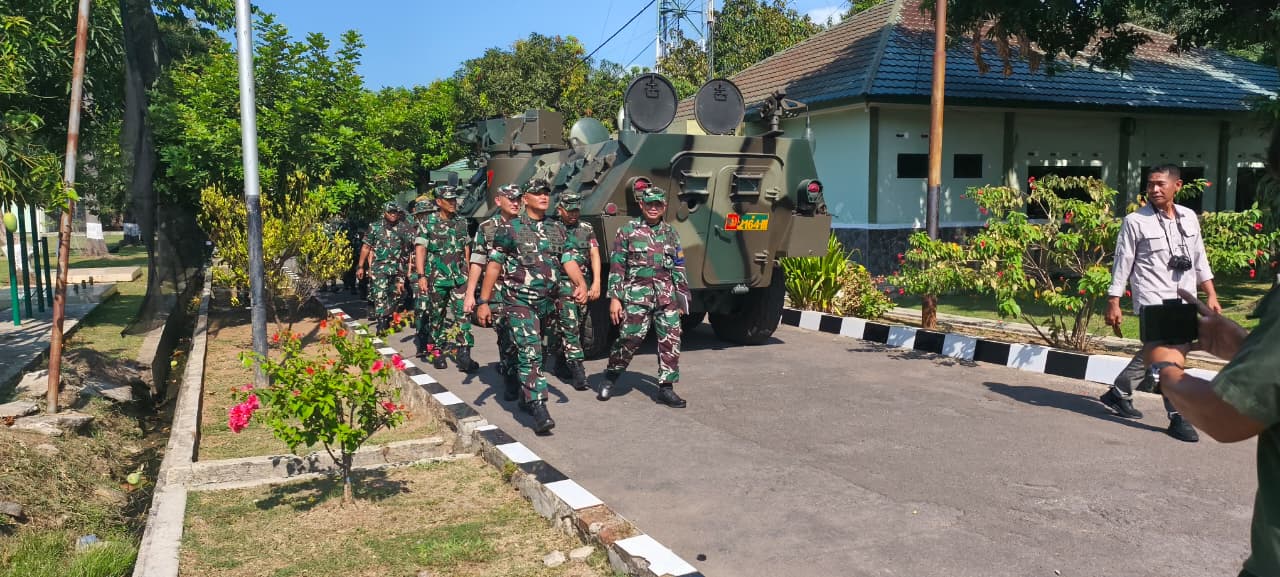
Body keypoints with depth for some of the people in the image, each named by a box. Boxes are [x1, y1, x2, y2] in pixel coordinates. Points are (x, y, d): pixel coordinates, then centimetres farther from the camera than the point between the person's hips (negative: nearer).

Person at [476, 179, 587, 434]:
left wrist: (581, 283, -19)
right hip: (519, 299, -5)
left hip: (547, 301, 5)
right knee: (530, 352, -14)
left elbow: (569, 260, 2)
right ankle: (538, 410, -18)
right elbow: (494, 265, -1)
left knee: (531, 351, 16)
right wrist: (483, 301, -5)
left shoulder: (558, 229, 10)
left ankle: (526, 396, 32)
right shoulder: (510, 229, -2)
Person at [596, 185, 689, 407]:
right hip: (636, 295, -4)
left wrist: (682, 297, 13)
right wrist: (615, 297, -7)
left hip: (667, 296, 4)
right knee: (630, 337, -8)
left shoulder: (671, 234, 13)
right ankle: (610, 378, 15)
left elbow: (679, 269, 17)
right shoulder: (627, 231, 2)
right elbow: (616, 266, -1)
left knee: (671, 339, -1)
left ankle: (666, 387, 9)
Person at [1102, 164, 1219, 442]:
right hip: (1153, 300, -5)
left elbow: (1199, 259, 16)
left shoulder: (1189, 218, 10)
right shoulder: (1135, 221, -4)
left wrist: (1211, 295, 11)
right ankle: (1177, 416, -5)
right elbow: (1122, 263, -3)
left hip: (1184, 301, 6)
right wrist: (1113, 303, -5)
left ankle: (1119, 393, 31)